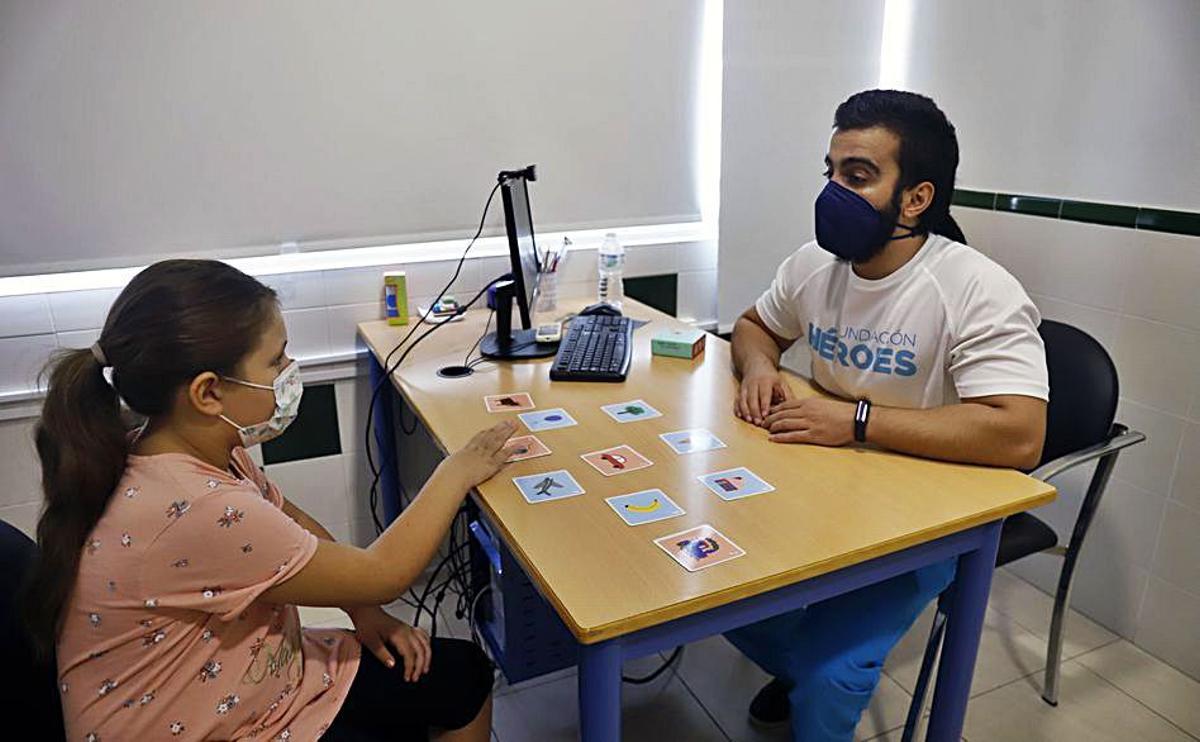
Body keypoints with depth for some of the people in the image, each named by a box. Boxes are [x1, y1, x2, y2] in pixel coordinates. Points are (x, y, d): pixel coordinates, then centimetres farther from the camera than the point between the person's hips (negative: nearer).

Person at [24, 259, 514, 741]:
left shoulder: (206, 450, -10)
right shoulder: (196, 512, -36)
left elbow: (289, 520, 8)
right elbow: (381, 575, -24)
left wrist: (364, 610, -4)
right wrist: (460, 471, -12)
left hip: (259, 678, 7)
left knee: (466, 671, 12)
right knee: (463, 681, 3)